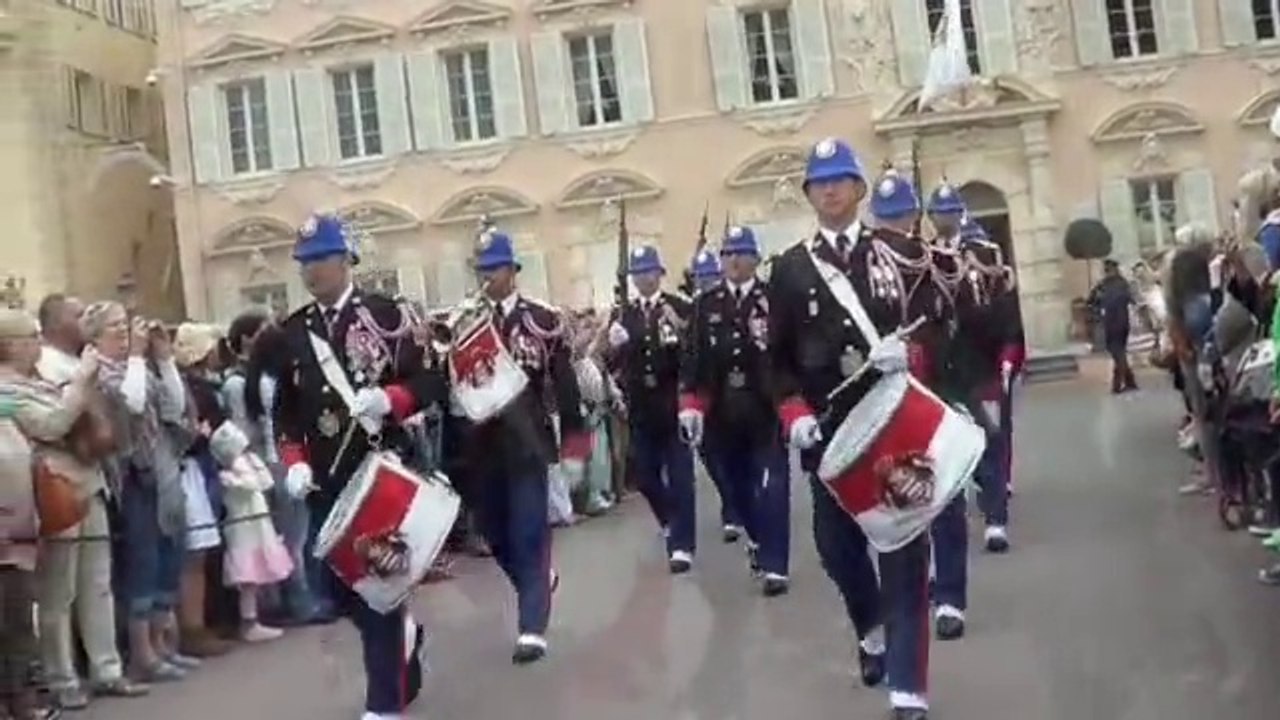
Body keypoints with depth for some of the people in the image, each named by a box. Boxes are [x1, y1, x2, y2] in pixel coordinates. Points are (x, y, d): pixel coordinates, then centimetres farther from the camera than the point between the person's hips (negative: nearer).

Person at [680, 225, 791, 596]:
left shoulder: (775, 298, -1)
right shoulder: (705, 304, 8)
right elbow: (694, 356, 4)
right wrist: (690, 404, -6)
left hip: (766, 409, -3)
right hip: (722, 413, 4)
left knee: (771, 488, -4)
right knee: (735, 483, 16)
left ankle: (774, 565, -1)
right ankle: (758, 537, 41)